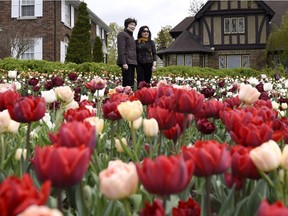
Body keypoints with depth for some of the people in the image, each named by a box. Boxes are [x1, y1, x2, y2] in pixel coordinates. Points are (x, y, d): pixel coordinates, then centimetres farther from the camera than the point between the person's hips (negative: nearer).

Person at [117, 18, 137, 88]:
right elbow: (121, 50, -12)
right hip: (127, 62, -9)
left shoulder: (131, 36, 26)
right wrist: (124, 63, -20)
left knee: (131, 83, 5)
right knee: (127, 83, -15)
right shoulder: (122, 34, -1)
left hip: (132, 62, 9)